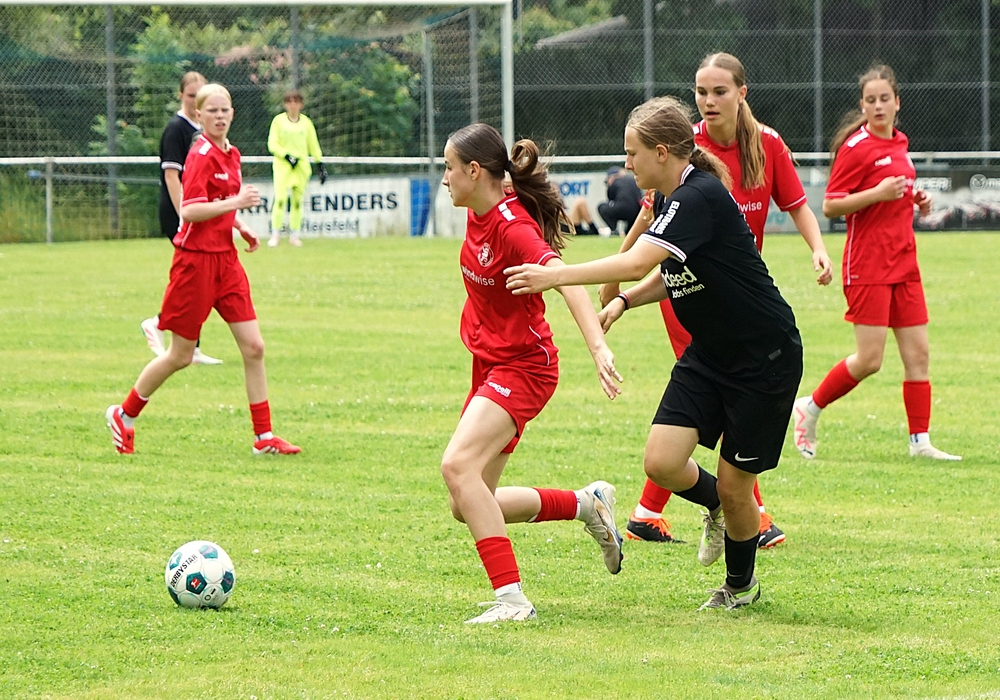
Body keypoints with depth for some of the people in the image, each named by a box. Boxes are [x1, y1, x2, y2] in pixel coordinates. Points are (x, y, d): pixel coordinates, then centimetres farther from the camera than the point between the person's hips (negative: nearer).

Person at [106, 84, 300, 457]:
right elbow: (190, 210, -24)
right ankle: (123, 415, 22)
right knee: (180, 355, 3)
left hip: (225, 258, 7)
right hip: (196, 258, -7)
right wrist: (237, 202, -26)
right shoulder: (201, 156, -15)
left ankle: (264, 437, 3)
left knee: (253, 347, -1)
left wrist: (241, 226, 12)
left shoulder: (230, 154, 11)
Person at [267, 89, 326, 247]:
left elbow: (313, 145, 13)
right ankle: (275, 233, -10)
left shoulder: (306, 122, 8)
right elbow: (272, 144, -2)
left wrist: (321, 165, 8)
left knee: (298, 200, 3)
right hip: (282, 165, -3)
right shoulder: (278, 120, 1)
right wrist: (287, 156, -14)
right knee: (280, 198, -14)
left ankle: (294, 234, 9)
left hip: (302, 166, 3)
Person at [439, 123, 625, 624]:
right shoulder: (479, 216, 4)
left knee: (458, 465, -30)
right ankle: (586, 504, 26)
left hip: (524, 366, -9)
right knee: (466, 505, 9)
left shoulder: (513, 226, -23)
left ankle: (511, 598, -31)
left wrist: (598, 346, -50)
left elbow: (564, 279, -37)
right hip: (490, 365, 9)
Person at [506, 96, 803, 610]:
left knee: (734, 485, 2)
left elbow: (637, 262, -36)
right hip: (709, 355, 8)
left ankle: (741, 585, 27)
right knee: (662, 461, -7)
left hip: (765, 359, -8)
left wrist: (556, 277, -35)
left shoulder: (700, 198, -25)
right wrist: (624, 301, 2)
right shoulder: (675, 201, 4)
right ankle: (716, 507, 25)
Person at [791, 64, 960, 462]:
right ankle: (810, 408, 12)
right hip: (868, 265, -7)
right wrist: (877, 193, -24)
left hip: (903, 262, 7)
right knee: (869, 359, -9)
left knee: (918, 353, 3)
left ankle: (920, 440, 7)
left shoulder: (899, 144, 13)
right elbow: (830, 206, -13)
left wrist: (916, 201, 9)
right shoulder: (855, 147, -11)